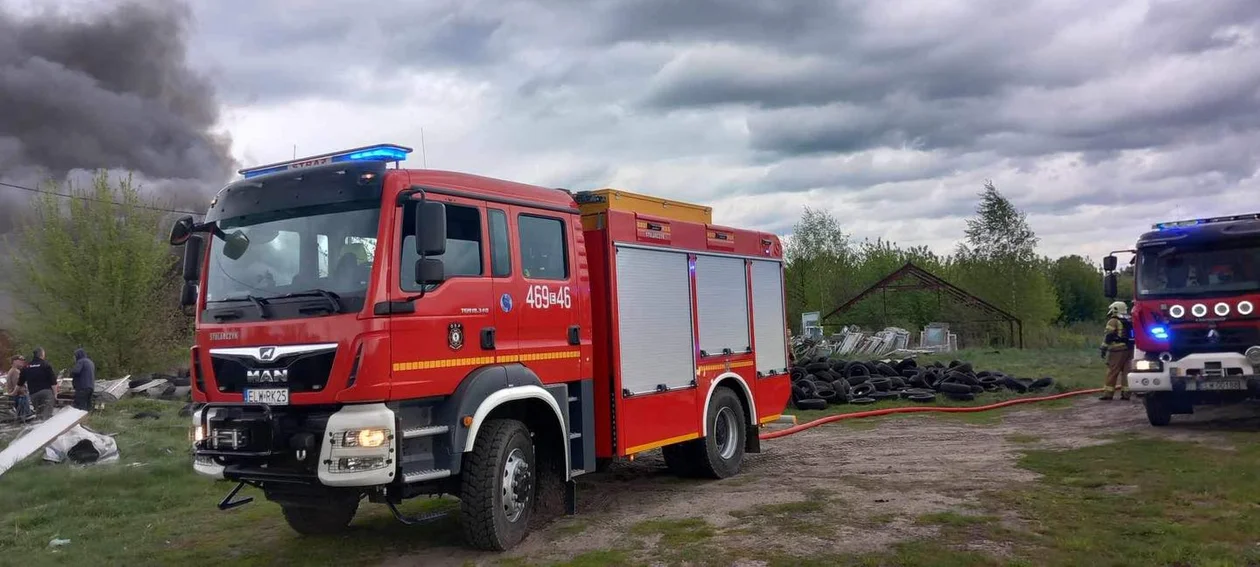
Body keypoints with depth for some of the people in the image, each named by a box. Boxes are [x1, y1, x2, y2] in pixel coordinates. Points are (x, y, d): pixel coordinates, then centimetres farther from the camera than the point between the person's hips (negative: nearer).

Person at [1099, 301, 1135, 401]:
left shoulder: (1113, 321, -5)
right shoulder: (1129, 321, 19)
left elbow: (1108, 337, -13)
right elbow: (1132, 335, 20)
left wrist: (1103, 349, -11)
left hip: (1118, 350, -7)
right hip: (1129, 349, 7)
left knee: (1112, 372, -5)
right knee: (1126, 371, 8)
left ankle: (1108, 393, -6)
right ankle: (1125, 393, 6)